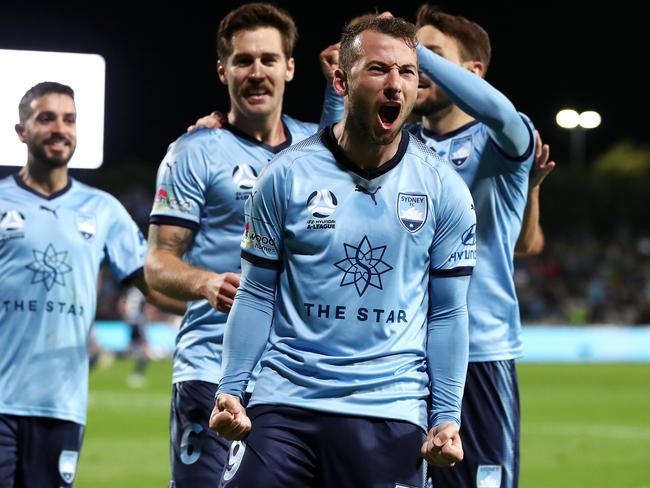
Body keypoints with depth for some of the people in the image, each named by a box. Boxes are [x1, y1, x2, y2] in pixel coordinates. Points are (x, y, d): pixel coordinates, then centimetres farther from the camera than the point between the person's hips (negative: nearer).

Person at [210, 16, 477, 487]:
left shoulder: (443, 189, 3)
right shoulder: (285, 177, 1)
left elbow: (446, 314, 6)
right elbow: (257, 295, 6)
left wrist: (447, 417, -1)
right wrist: (230, 391, -3)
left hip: (389, 411, 0)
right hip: (283, 402, 0)